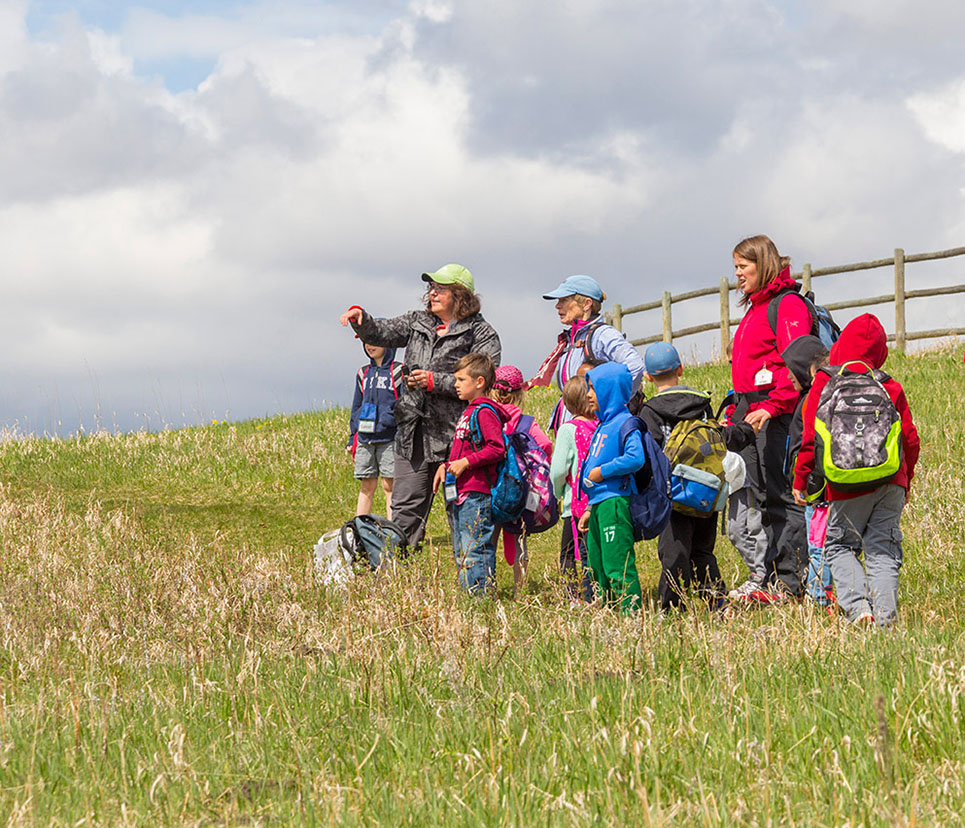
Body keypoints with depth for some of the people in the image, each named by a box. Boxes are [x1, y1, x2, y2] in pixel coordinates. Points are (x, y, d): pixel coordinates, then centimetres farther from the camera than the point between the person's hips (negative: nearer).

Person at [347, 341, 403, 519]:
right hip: (364, 439, 5)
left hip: (389, 437, -5)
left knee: (390, 486, -3)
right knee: (366, 487, 6)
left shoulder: (399, 371, -1)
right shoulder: (363, 373, 17)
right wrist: (352, 437, 17)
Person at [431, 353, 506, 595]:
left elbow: (497, 449, -20)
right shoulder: (468, 411, 19)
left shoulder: (485, 412, -11)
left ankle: (482, 595, -10)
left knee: (474, 550, -11)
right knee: (460, 553, 12)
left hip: (475, 493, -11)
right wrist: (446, 466, 14)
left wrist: (466, 462, -20)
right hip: (460, 493, 11)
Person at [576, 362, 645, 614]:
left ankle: (631, 611, -12)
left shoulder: (624, 423, -10)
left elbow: (635, 458, -25)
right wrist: (589, 509, 24)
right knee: (598, 568, 14)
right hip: (599, 503, 10)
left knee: (617, 565, -13)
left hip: (615, 502, -10)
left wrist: (602, 471, -16)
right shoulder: (604, 425, 20)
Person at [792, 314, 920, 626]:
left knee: (839, 545, 11)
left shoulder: (823, 383, -2)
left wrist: (800, 479, 7)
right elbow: (910, 439, 10)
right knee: (883, 549, 6)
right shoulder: (891, 387, 7)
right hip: (892, 483, 3)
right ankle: (885, 614, -7)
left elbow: (812, 438, -4)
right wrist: (905, 481, 25)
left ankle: (857, 605, -9)